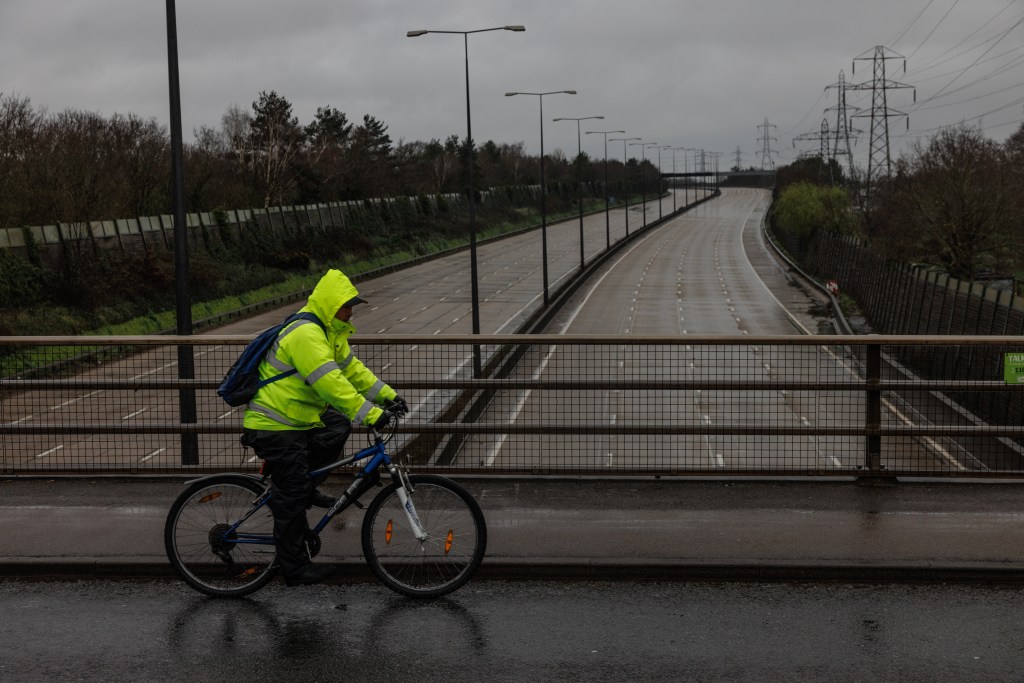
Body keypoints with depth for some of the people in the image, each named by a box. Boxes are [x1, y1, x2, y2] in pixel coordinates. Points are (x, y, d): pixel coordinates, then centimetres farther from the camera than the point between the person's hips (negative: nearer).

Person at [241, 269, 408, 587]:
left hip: (298, 420, 10)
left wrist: (387, 395, 5)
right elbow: (330, 382, -32)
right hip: (275, 428, -10)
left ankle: (304, 485, 10)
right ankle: (295, 569, 5)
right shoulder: (306, 334, -24)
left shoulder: (329, 332, 10)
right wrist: (370, 413, -34)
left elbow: (352, 367, 13)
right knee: (292, 499, -4)